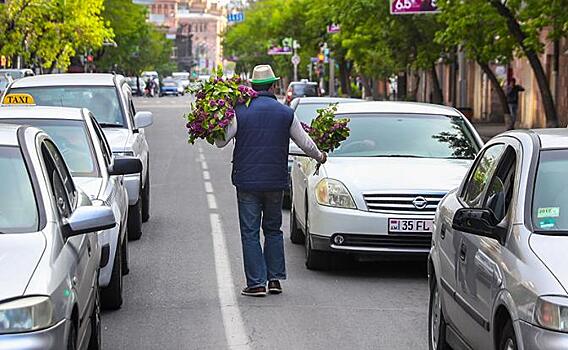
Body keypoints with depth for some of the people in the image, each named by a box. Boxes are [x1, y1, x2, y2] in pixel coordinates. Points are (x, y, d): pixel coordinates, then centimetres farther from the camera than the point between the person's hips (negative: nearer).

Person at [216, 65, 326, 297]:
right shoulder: (286, 113, 0)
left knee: (250, 232, 2)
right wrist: (319, 156, 27)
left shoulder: (240, 112, -7)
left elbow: (221, 142, -5)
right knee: (273, 230, 16)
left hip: (247, 181, -2)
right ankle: (275, 279, 14)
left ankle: (256, 282, 0)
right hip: (276, 182, 2)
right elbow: (305, 143, 7)